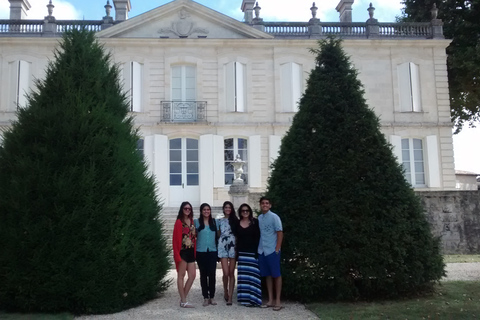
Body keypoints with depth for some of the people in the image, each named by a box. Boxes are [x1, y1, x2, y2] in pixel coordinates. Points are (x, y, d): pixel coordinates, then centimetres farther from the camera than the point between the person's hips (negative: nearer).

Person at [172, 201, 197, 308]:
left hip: (191, 252, 7)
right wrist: (177, 255, -15)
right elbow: (175, 239, -9)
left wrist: (195, 252, 8)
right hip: (182, 251, -7)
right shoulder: (179, 222, -6)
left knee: (192, 275, 5)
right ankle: (183, 301, 6)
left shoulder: (192, 222, 14)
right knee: (181, 275, 1)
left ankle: (183, 298, 16)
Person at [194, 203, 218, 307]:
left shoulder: (214, 222, 8)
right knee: (203, 274, 4)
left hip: (212, 251, 1)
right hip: (201, 251, -1)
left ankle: (212, 296, 10)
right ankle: (205, 297, 11)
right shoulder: (197, 222, 3)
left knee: (212, 274, -1)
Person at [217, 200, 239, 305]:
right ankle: (225, 291, 19)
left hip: (233, 247, 0)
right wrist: (217, 249, 7)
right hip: (223, 247, 0)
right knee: (226, 273, -8)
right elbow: (218, 235, 15)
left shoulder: (235, 220, 8)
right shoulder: (220, 221, 11)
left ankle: (230, 297, 5)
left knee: (231, 273, 0)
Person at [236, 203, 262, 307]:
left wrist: (257, 251, -9)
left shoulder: (254, 222, 2)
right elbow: (237, 239, 13)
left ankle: (253, 299, -2)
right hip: (242, 253, 3)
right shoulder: (237, 223, 11)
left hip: (252, 252, -3)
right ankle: (244, 298, 9)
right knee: (243, 277, 2)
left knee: (252, 275, -7)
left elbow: (258, 237, -1)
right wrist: (237, 252, 7)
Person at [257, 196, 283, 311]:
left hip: (272, 251, -5)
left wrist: (277, 249, -12)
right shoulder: (259, 218, 9)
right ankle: (270, 300, 18)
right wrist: (258, 248, 6)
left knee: (276, 275, 1)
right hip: (262, 251, 6)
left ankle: (278, 301, 7)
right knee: (267, 275, 10)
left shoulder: (274, 217, -6)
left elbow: (280, 233, -7)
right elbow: (259, 234, 14)